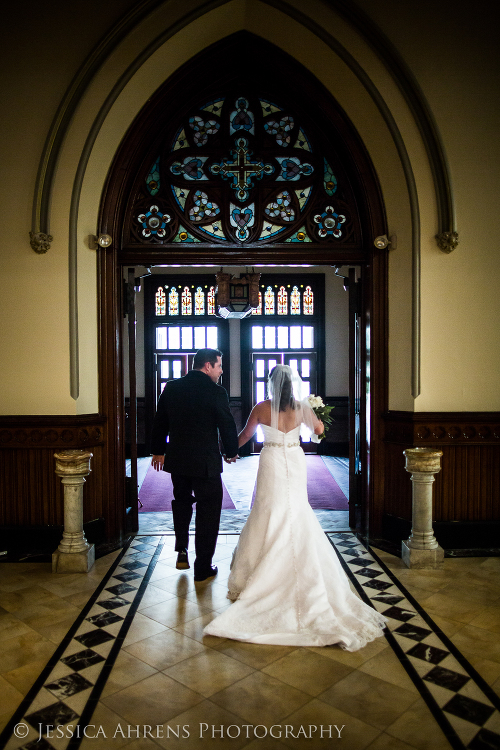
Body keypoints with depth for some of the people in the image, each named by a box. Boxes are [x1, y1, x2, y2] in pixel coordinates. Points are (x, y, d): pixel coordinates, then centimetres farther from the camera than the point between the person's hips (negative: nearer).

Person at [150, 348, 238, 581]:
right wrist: (231, 452, 9)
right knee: (208, 511, 9)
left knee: (181, 501, 28)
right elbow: (227, 426, -8)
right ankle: (203, 567, 17)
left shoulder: (171, 387, 2)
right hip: (206, 462, -5)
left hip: (176, 459, 5)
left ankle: (182, 550, 23)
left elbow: (160, 422, 9)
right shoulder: (215, 391, -14)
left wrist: (158, 450, 22)